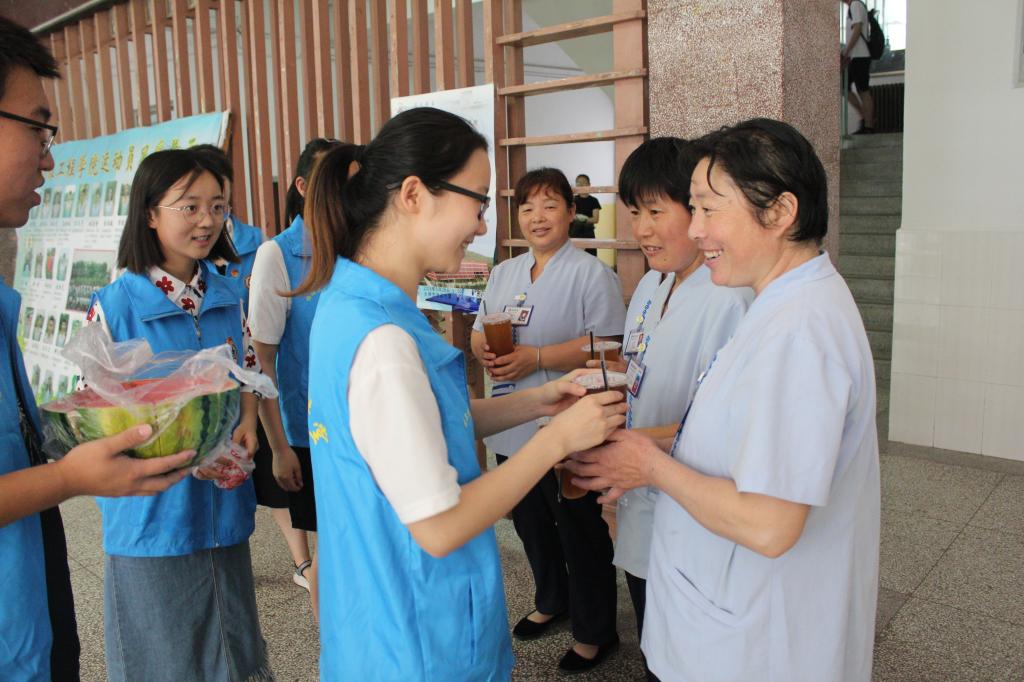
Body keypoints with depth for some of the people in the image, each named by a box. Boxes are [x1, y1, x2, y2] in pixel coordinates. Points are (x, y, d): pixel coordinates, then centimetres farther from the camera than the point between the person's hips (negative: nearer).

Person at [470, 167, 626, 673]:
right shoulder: (503, 273, 13)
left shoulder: (591, 274, -8)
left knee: (581, 532, 5)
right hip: (513, 426, 7)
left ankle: (594, 631, 25)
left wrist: (536, 357, -23)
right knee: (530, 523, 21)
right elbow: (480, 333, 15)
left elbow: (606, 346, -17)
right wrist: (484, 348, -9)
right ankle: (551, 602, 44)